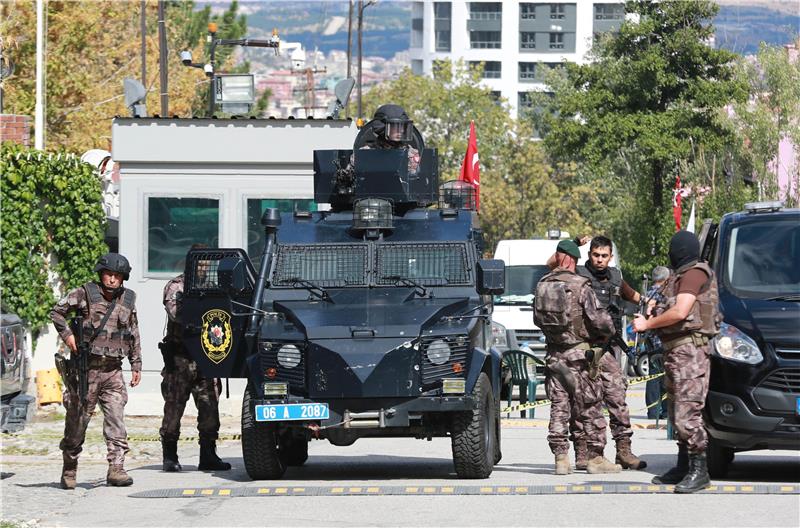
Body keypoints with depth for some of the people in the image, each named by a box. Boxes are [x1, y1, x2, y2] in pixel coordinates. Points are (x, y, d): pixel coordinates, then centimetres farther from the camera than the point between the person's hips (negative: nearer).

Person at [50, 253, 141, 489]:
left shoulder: (128, 299, 10)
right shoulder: (85, 294, -1)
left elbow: (134, 335, 18)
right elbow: (57, 312, 5)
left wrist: (136, 365, 15)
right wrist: (67, 335, -9)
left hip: (113, 371, 3)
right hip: (86, 369, -3)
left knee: (116, 420, -10)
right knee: (77, 420, 4)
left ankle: (116, 468, -14)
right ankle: (69, 470, 17)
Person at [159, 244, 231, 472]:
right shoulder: (176, 287, 1)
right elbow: (176, 313, -16)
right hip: (180, 358, -4)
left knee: (210, 407, 0)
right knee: (174, 408, 0)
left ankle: (208, 456, 5)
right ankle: (170, 457, 7)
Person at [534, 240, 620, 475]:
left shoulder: (543, 285, 5)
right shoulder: (580, 286, -12)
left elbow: (538, 319, 15)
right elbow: (599, 319, -14)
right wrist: (607, 332, 6)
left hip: (554, 355, 5)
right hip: (579, 354, -5)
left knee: (558, 407, 7)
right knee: (590, 408, 1)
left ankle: (561, 459, 5)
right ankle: (595, 458, 3)